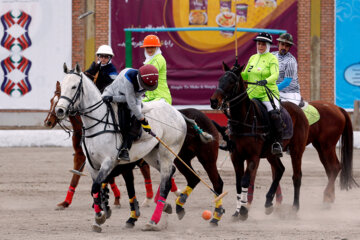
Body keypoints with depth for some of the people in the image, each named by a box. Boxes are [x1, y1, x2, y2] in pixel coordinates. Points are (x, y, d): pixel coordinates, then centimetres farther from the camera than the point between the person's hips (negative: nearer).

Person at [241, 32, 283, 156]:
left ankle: (277, 143, -22)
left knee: (274, 114, -27)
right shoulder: (252, 58, 16)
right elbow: (245, 76, 18)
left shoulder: (272, 59, -2)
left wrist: (266, 81, -36)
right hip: (251, 93, 6)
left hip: (268, 93, -6)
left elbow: (275, 74, -16)